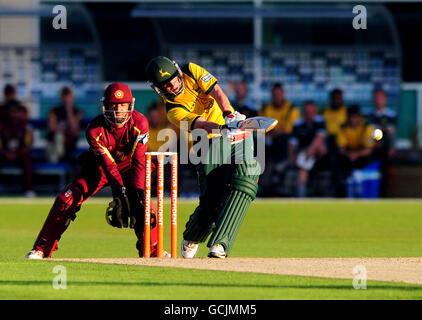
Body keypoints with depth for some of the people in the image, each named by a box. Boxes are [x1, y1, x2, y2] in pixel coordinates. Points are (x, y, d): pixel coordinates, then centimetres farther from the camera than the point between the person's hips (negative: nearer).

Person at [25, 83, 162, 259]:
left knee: (144, 206, -21)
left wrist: (138, 191, -34)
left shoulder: (139, 124, -25)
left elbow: (139, 162, -25)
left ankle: (152, 250, 2)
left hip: (127, 167, 1)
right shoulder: (95, 130, -29)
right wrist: (119, 190, -42)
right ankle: (41, 249, -10)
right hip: (98, 166, -1)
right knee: (66, 200, -17)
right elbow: (108, 165, -30)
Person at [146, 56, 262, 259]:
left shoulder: (192, 72, 3)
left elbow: (217, 93, -10)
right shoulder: (174, 111, -9)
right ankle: (190, 240, 22)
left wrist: (229, 116, -29)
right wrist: (222, 128, -46)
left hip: (239, 137, 3)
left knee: (243, 182, -20)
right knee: (212, 200, -11)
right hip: (210, 146, -3)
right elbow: (201, 124, -26)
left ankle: (219, 244, -25)